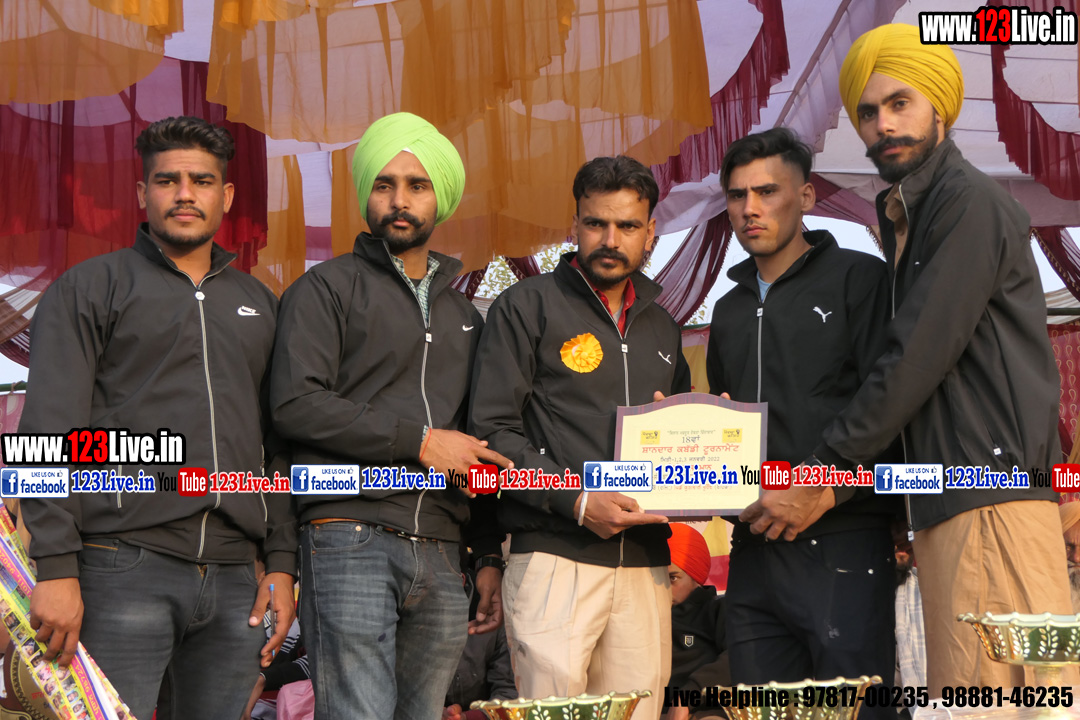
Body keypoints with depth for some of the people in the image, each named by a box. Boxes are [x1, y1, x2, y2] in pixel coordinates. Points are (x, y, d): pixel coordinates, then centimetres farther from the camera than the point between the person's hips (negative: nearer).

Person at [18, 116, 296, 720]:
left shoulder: (259, 304, 20)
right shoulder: (91, 287, 6)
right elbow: (50, 433, -3)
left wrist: (281, 562, 10)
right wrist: (56, 567, -12)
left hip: (233, 579, 4)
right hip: (124, 570, -4)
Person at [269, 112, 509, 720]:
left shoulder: (463, 315, 23)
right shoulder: (328, 289, 5)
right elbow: (297, 403, -9)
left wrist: (491, 556, 18)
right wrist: (419, 441, -10)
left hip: (440, 554, 6)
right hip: (351, 540, -5)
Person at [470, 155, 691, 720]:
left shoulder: (661, 329, 21)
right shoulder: (526, 307, 3)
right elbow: (493, 430, -5)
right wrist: (577, 502, -14)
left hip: (644, 565, 5)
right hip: (556, 555, -5)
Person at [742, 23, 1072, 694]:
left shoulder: (970, 202, -7)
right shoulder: (905, 220, 23)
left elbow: (917, 359, -13)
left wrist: (822, 475, -7)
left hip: (995, 497, -9)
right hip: (946, 506, 9)